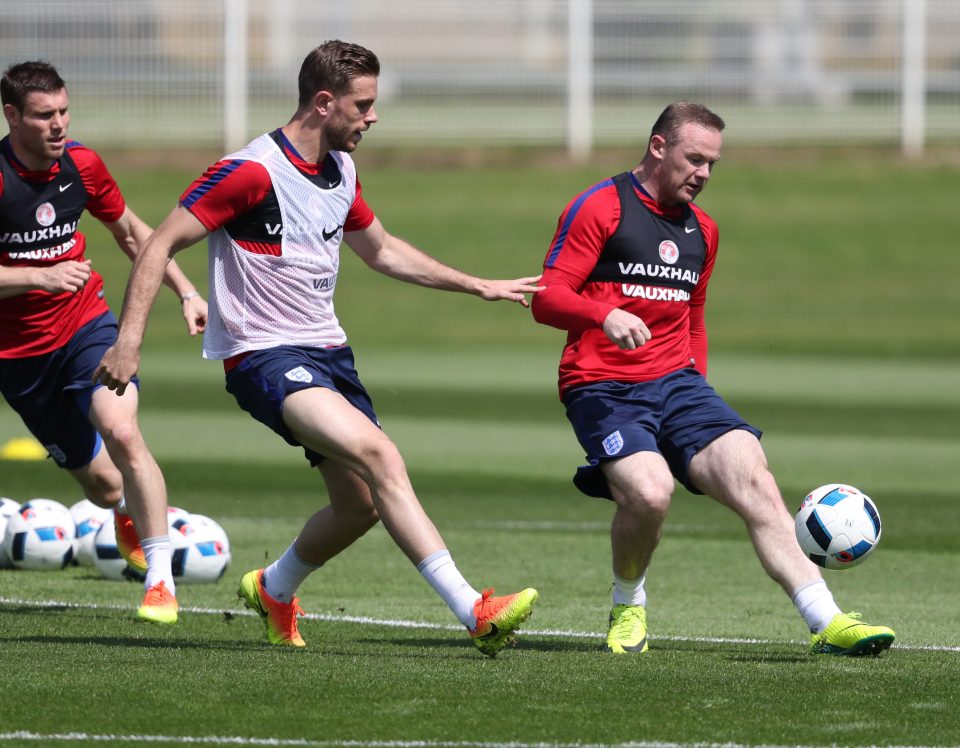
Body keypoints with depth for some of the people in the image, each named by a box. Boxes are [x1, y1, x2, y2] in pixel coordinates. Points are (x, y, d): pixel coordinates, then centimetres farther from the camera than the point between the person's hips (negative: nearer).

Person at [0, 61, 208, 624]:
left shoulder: (81, 164, -3)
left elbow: (132, 233, 15)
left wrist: (186, 292, 9)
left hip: (85, 324, 2)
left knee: (120, 431, -27)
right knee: (101, 483, 5)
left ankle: (162, 579, -20)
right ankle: (128, 513, 46)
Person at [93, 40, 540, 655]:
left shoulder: (342, 172, 11)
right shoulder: (252, 171, -14)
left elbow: (381, 250, 29)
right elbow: (162, 244, -13)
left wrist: (479, 286, 30)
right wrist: (130, 338, -22)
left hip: (327, 351, 9)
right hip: (263, 356, -9)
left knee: (362, 503, 5)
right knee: (376, 452, -27)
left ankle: (273, 590, 36)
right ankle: (474, 611, -33)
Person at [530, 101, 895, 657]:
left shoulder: (702, 230, 19)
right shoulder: (599, 208, -2)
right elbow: (547, 299, -9)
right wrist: (606, 314, -27)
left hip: (677, 382, 6)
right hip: (604, 390, -6)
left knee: (754, 478, -16)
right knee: (650, 492, -30)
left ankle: (828, 622, -22)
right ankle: (628, 607, 0)